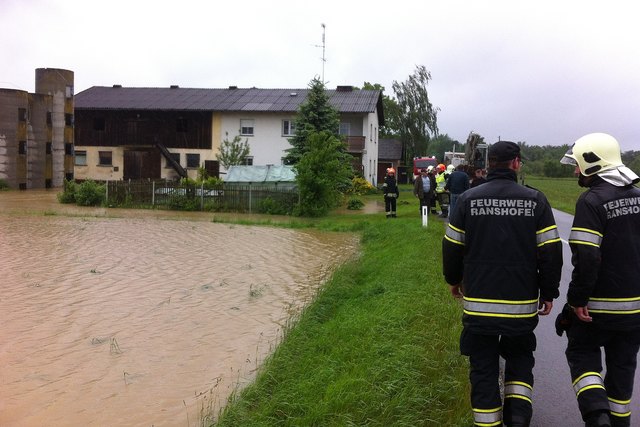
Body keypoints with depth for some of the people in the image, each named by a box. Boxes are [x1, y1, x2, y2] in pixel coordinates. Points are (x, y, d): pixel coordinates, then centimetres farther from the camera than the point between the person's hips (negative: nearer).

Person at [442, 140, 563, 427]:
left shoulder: (468, 199, -3)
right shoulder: (536, 200, -4)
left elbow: (452, 247, 3)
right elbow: (551, 252, -4)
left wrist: (454, 280, 19)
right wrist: (549, 293, 8)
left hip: (478, 303, 0)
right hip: (522, 304, 1)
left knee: (483, 370, 10)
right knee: (520, 359, 22)